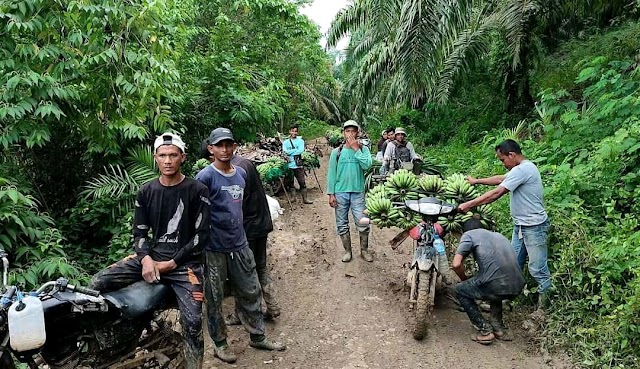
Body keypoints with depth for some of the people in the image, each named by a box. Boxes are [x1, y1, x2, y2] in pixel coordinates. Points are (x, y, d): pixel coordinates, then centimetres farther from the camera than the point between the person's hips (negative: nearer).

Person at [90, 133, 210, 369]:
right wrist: (146, 259, -10)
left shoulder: (197, 191, -5)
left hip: (184, 263, -4)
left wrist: (172, 263, -12)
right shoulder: (146, 191, 8)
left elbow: (202, 235, -8)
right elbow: (139, 231, 10)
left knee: (192, 322, -15)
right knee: (97, 284, -11)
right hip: (151, 256, 4)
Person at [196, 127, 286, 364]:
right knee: (214, 299, 9)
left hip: (240, 245, 6)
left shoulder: (241, 173, 6)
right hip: (214, 249, -6)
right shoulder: (205, 177, -14)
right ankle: (220, 344, 26)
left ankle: (258, 337, 30)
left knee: (251, 293, 14)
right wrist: (204, 240, -14)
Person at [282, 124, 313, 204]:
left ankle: (305, 198, 7)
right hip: (289, 165, 1)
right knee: (290, 183, 9)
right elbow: (285, 151, -7)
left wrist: (290, 152, -11)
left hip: (298, 165, -1)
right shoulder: (285, 142, 8)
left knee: (302, 183, 2)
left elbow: (301, 150, -11)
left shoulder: (300, 141, 6)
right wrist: (296, 150, -15)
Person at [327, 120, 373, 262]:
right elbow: (331, 173, 3)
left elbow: (367, 165, -16)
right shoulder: (337, 152, 2)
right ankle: (347, 251, 22)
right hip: (340, 193, 1)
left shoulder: (363, 149, 2)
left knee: (363, 224, -2)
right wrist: (331, 194, -2)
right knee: (342, 224, 8)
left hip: (358, 192, -1)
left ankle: (364, 250, 16)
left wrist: (356, 149, -14)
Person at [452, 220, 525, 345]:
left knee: (460, 290, 20)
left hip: (495, 287, -6)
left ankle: (484, 330, 13)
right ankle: (498, 327, 28)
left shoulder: (468, 235, 9)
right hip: (517, 287, 7)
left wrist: (465, 279, 17)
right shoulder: (498, 235, 29)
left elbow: (456, 264, -4)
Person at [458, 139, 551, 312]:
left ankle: (545, 304, 10)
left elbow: (496, 193, -23)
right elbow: (501, 179, 25)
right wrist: (477, 181, 27)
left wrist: (468, 204, -19)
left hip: (534, 226, -11)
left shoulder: (521, 170, -21)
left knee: (537, 268, -2)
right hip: (520, 225, 11)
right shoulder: (523, 168, 12)